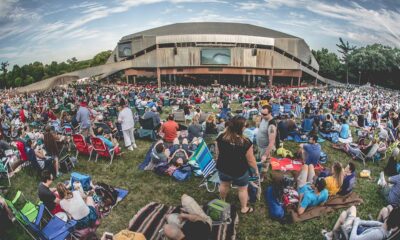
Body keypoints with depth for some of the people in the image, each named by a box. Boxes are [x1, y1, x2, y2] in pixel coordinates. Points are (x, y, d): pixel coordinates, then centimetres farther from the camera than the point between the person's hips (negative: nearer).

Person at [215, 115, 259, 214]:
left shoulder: (221, 137, -18)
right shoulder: (246, 142, -30)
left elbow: (217, 153, -2)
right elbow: (251, 160, -18)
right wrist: (256, 169, 1)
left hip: (223, 168, 4)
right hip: (240, 170, -4)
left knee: (224, 184, 30)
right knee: (243, 189, 22)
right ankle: (244, 208, 43)